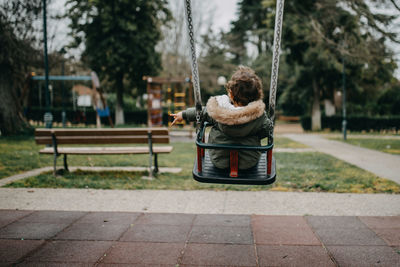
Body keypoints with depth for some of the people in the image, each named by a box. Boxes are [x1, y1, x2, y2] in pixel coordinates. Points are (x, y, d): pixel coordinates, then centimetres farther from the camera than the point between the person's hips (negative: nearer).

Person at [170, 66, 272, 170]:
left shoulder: (216, 111, -22)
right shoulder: (259, 114, -24)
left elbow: (202, 112, -2)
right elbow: (267, 130, -5)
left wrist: (184, 114, 19)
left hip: (219, 161, 1)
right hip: (249, 162, 0)